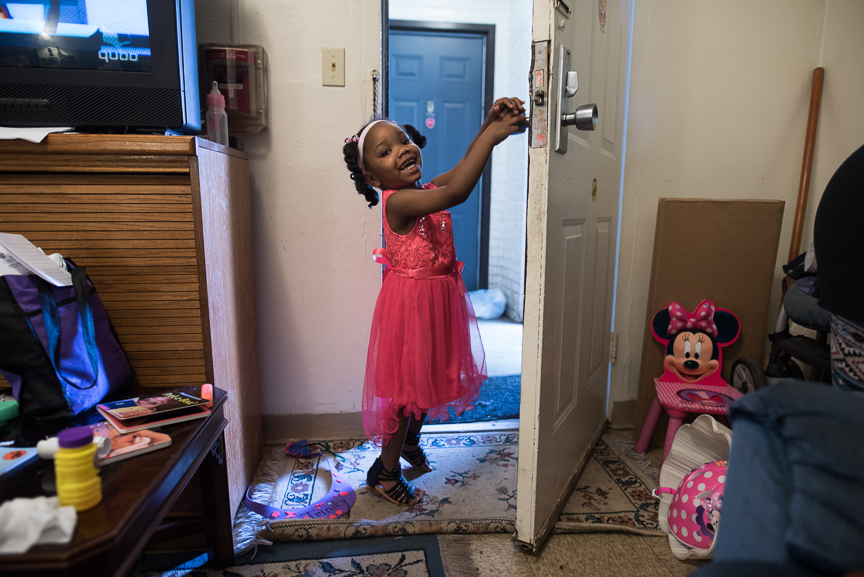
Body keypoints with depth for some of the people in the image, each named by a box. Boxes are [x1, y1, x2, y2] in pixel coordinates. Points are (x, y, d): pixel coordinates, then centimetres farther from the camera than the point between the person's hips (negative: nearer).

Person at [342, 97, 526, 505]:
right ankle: (386, 472, 27)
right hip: (411, 302, -8)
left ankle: (410, 441, 49)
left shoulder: (428, 190, 3)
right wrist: (491, 136, -33)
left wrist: (491, 123, -21)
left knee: (431, 376, 23)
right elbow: (456, 192, -37)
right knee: (406, 384, 6)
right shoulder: (397, 201, -23)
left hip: (440, 297, 8)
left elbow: (465, 165, -4)